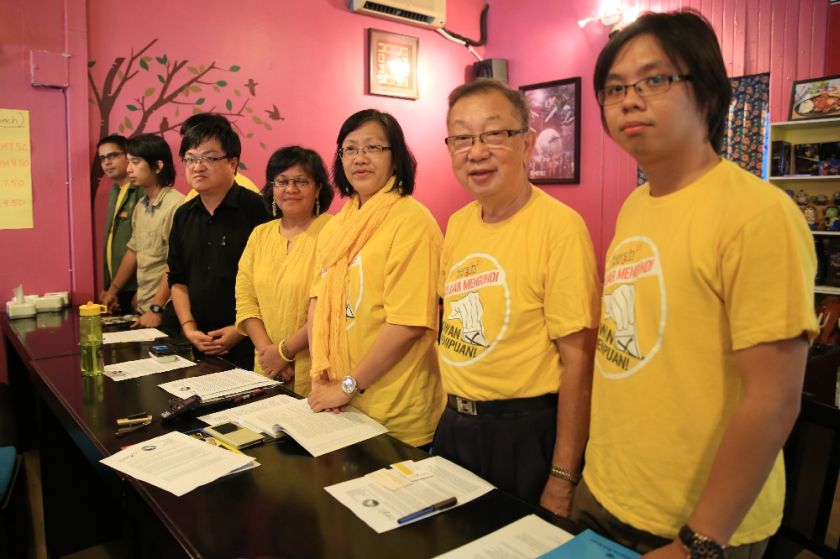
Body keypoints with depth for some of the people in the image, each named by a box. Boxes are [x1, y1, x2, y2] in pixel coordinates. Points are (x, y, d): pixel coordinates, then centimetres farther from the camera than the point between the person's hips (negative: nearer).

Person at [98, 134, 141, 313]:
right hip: (116, 288, 8)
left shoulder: (142, 191, -12)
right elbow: (110, 242, 18)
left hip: (135, 287, -8)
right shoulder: (114, 192, 15)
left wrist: (141, 291, -17)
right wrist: (108, 287, 17)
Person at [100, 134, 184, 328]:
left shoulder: (176, 205, -16)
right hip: (143, 308, 7)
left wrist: (156, 309, -19)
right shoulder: (140, 206, 10)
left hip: (165, 312, -7)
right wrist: (112, 290, 23)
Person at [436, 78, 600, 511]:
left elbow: (578, 358, -19)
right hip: (453, 425, 7)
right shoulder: (458, 224, 3)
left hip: (527, 434, -7)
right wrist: (451, 411, 11)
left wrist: (562, 482, -16)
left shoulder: (560, 227, -19)